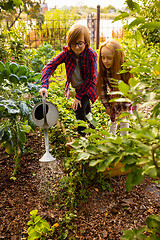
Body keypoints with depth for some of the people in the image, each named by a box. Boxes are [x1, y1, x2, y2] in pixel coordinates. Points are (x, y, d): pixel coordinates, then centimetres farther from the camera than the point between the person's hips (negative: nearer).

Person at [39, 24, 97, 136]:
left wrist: (78, 96, -25)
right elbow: (50, 65, -23)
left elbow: (89, 78, -26)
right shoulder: (67, 52, -21)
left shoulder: (91, 55, -30)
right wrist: (44, 85, -37)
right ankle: (91, 126, 55)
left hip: (88, 86, -5)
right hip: (78, 87, 5)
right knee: (86, 107, 26)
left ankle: (83, 134, 4)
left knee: (79, 107, -19)